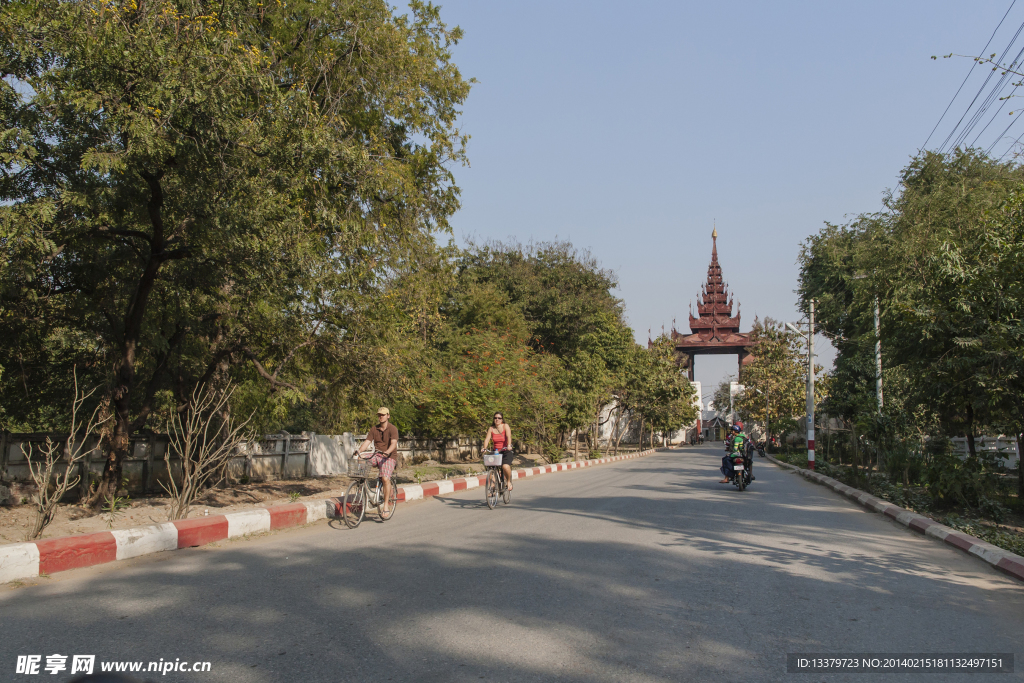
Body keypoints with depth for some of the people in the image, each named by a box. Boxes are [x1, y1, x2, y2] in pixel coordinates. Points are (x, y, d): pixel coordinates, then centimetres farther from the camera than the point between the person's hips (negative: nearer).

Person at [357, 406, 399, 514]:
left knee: (385, 478, -24)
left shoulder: (393, 429, -5)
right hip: (377, 455, 5)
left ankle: (385, 505, -15)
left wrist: (387, 452, -38)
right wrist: (359, 451, -17)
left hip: (388, 457, -5)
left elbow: (394, 443, -19)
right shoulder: (374, 429, 10)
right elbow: (367, 442, 1)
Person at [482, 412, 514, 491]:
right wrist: (484, 448, -25)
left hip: (506, 452, -4)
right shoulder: (491, 428, 4)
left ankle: (509, 482, -1)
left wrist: (509, 445, -37)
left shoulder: (505, 426, -5)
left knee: (505, 466, -29)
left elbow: (509, 436, -19)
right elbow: (487, 439, -7)